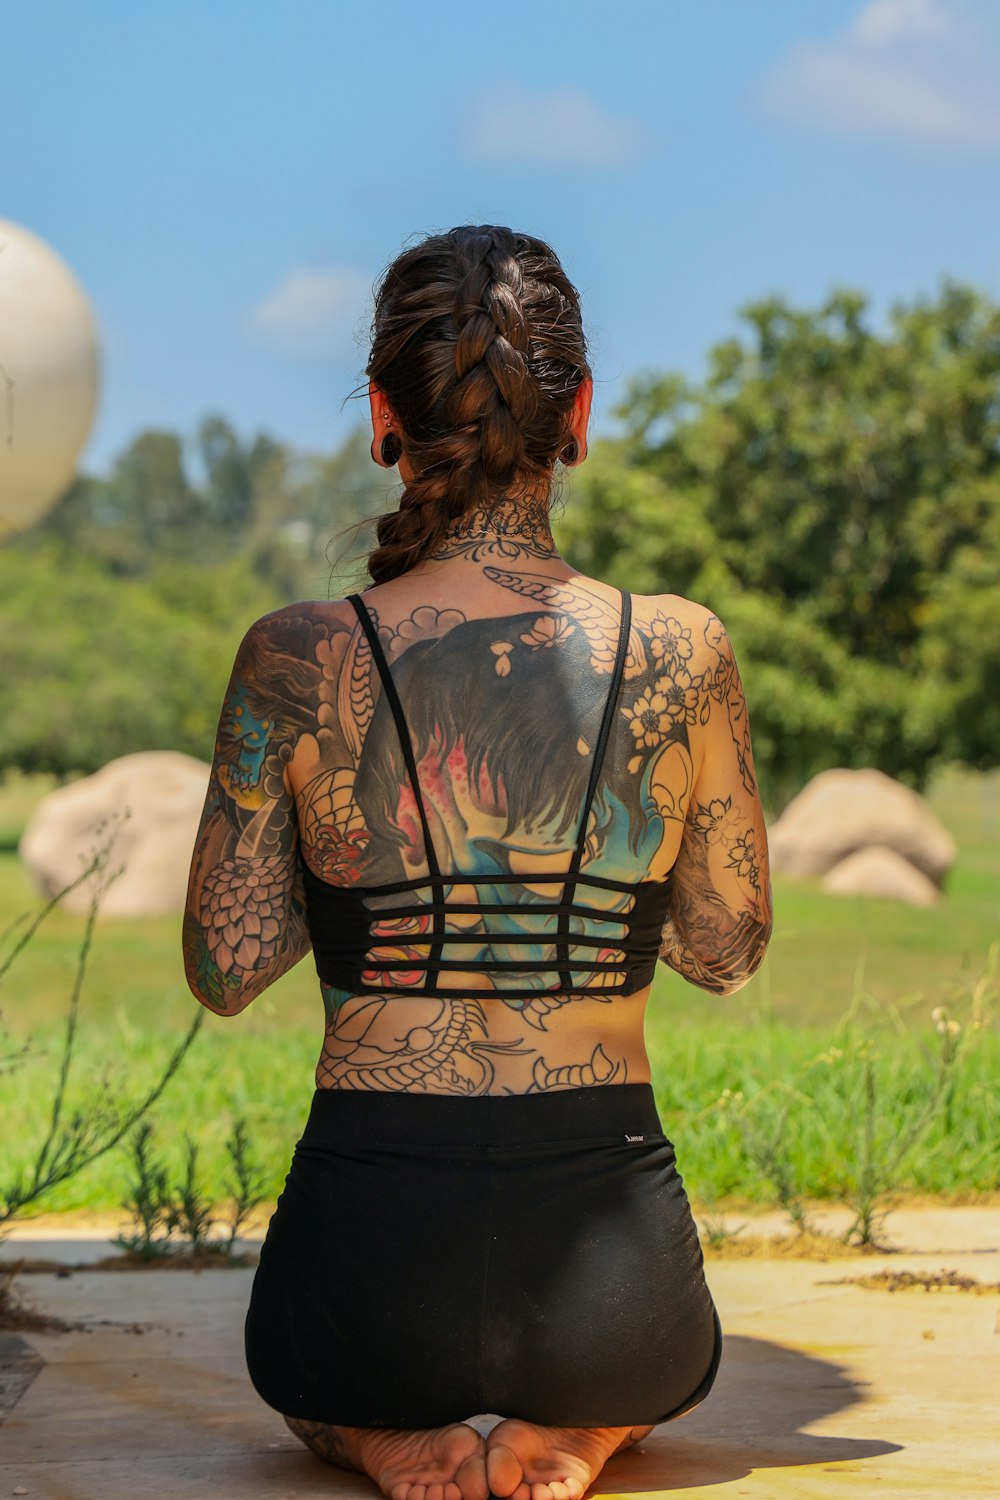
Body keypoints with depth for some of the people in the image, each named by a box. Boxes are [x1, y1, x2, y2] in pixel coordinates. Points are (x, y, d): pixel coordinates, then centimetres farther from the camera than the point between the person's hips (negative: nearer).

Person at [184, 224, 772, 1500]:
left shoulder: (298, 662, -11)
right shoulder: (682, 653, -8)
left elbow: (225, 972, -3)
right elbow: (729, 950, 4)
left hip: (372, 1264, 0)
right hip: (606, 1269, 0)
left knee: (303, 1370, 39)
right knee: (673, 1351, 39)